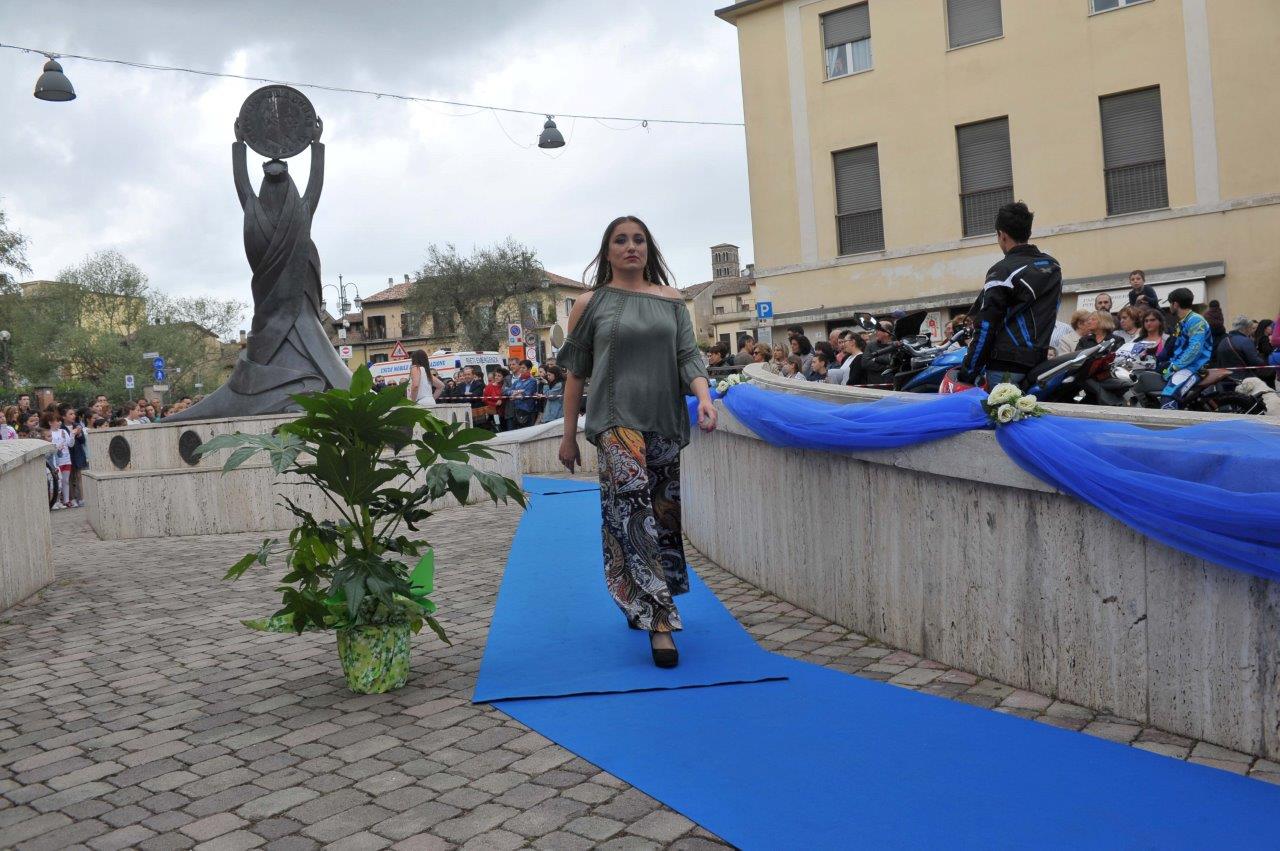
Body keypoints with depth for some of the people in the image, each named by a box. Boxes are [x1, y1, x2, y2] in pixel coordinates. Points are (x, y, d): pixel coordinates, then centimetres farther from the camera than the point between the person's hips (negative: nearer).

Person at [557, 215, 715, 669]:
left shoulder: (671, 301, 11)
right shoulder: (590, 305, 4)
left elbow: (688, 357, 5)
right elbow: (575, 373, 7)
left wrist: (704, 397, -15)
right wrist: (568, 436, 6)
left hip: (664, 421, 4)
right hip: (617, 420, -4)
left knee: (663, 512, 7)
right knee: (633, 506, -19)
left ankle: (639, 602, 27)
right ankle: (660, 621, -21)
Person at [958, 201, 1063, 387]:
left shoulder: (1002, 271, -9)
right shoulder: (1054, 268, 14)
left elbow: (985, 325, -12)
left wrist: (968, 372, -8)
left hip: (1007, 367, -7)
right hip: (1039, 363, 7)